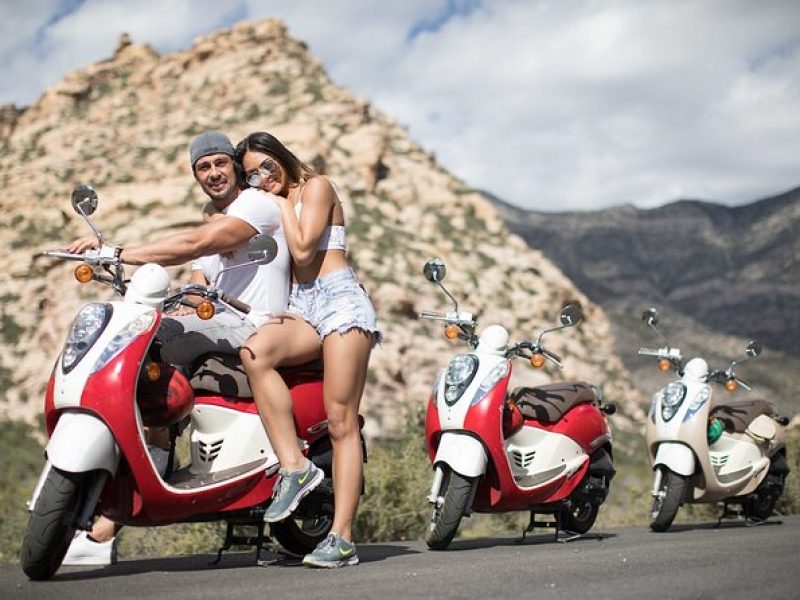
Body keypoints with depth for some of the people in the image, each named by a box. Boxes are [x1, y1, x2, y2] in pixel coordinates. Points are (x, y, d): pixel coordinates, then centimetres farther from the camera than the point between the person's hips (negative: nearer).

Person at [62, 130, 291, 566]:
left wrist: (119, 253, -24)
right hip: (219, 330, 9)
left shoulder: (257, 203, -4)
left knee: (154, 340, -27)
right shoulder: (211, 219, 26)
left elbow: (193, 245, -20)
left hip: (255, 325, -9)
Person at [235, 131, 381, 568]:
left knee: (341, 421, -14)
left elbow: (303, 249, -8)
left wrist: (283, 204, 2)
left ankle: (342, 536, -19)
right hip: (300, 307, 6)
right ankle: (294, 465, -30)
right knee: (254, 351, -30)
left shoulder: (315, 187, 4)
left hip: (339, 299, -6)